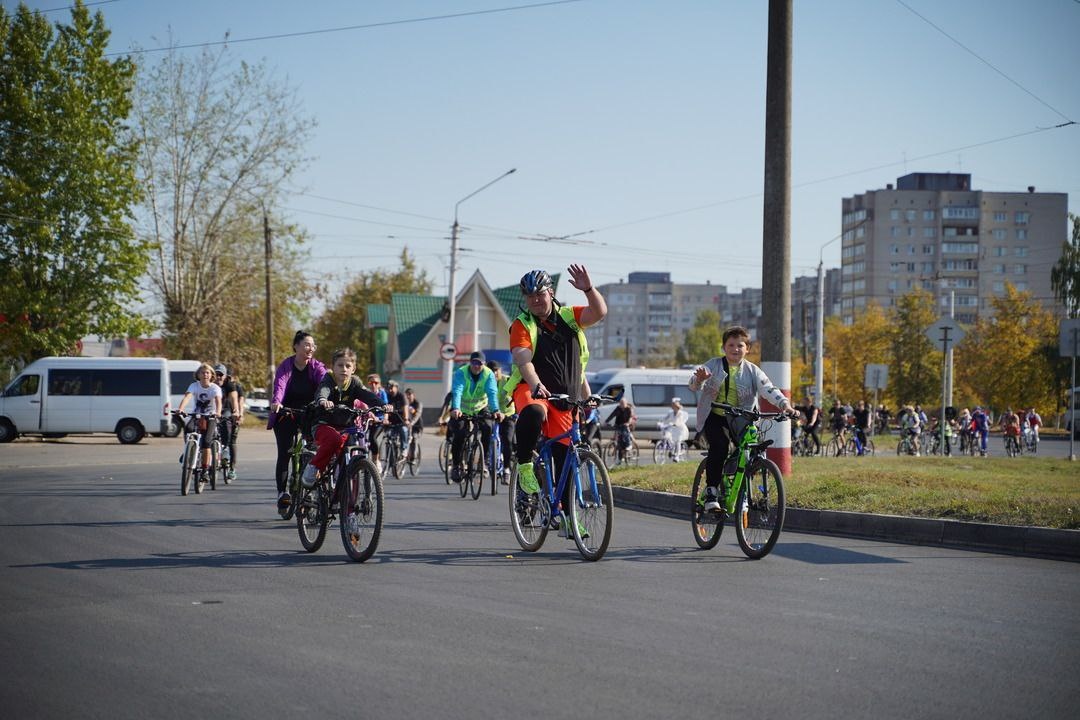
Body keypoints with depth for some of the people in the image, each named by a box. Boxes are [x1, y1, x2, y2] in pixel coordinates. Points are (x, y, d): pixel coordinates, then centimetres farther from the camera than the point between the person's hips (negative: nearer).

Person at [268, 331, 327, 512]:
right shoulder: (286, 366, -11)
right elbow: (279, 385, -28)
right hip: (285, 415, -2)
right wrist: (276, 402, -49)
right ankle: (282, 493, 0)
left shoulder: (316, 367, -5)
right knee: (284, 454, -8)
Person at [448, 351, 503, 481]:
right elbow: (457, 391, -35)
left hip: (480, 408, 2)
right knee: (460, 434, -21)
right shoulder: (460, 373, -21)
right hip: (462, 409, -2)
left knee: (487, 428, -23)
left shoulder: (489, 374, -15)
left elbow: (492, 393, -29)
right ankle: (455, 465, -2)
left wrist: (496, 410, -47)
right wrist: (455, 409, -54)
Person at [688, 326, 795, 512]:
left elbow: (768, 389, -13)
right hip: (713, 415, -2)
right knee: (719, 446, -27)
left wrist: (784, 404, -33)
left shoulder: (752, 371, 0)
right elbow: (694, 386, -14)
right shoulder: (714, 365, -2)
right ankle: (711, 492, -18)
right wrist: (699, 379, -40)